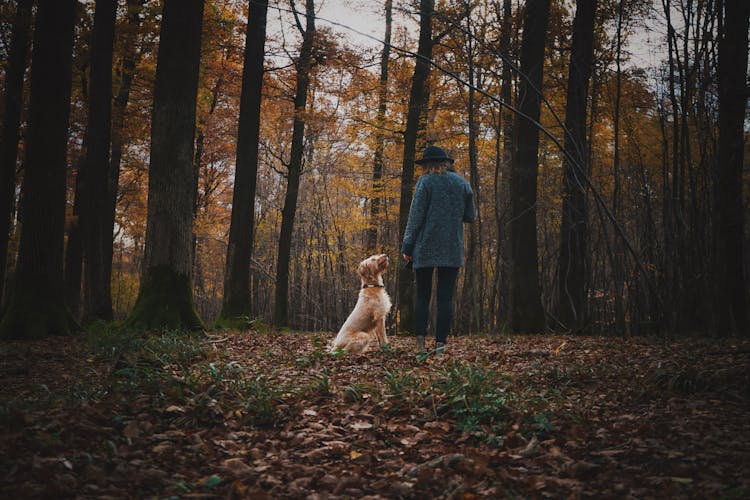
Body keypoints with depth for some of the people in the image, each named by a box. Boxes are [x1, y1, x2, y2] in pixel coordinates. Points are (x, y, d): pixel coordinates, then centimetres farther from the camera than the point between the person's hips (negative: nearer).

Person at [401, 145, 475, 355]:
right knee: (445, 298, 3)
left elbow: (416, 216, -7)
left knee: (422, 296, 5)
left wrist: (407, 247, -4)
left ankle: (420, 341, -5)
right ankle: (440, 343, -4)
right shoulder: (462, 183, 9)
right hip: (453, 251, 2)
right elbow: (470, 216, 12)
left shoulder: (426, 182, -3)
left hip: (425, 249, -2)